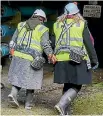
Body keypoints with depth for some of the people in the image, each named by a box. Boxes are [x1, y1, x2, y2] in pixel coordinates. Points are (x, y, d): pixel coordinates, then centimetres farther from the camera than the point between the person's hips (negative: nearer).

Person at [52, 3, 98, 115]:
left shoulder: (57, 25, 9)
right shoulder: (81, 24, -3)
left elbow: (55, 44, 11)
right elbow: (88, 44, -4)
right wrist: (94, 59, 3)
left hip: (61, 60, 5)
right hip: (77, 60, -5)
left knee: (67, 85, 16)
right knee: (76, 86, 2)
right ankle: (62, 104, -16)